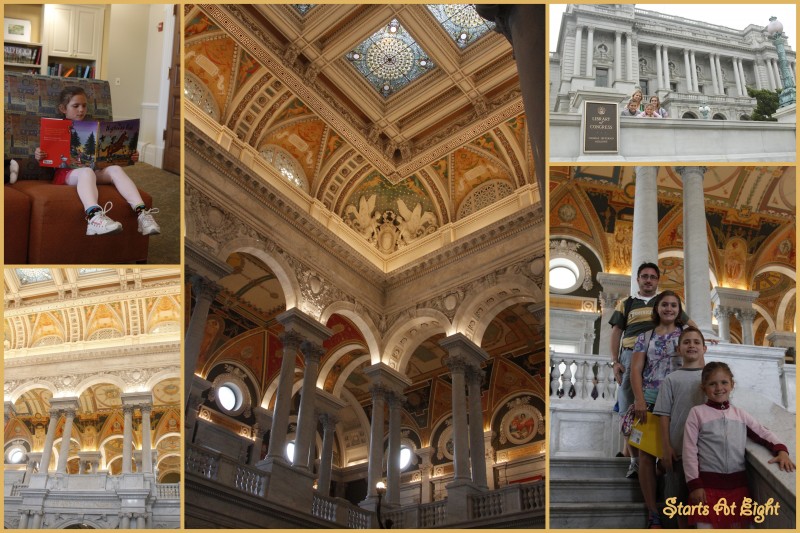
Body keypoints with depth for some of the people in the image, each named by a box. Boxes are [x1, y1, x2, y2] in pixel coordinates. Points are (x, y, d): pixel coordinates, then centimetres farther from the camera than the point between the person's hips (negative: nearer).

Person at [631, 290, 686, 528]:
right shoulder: (645, 337, 12)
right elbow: (635, 370, 3)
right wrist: (639, 400, -10)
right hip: (650, 401, 1)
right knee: (646, 454, -4)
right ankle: (653, 514, -1)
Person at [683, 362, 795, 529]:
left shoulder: (739, 414, 10)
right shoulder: (697, 412, -2)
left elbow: (763, 433, 11)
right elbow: (689, 450, -5)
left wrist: (781, 450, -10)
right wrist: (694, 484, -10)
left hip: (738, 484, 4)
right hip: (708, 484, -4)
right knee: (707, 525, -3)